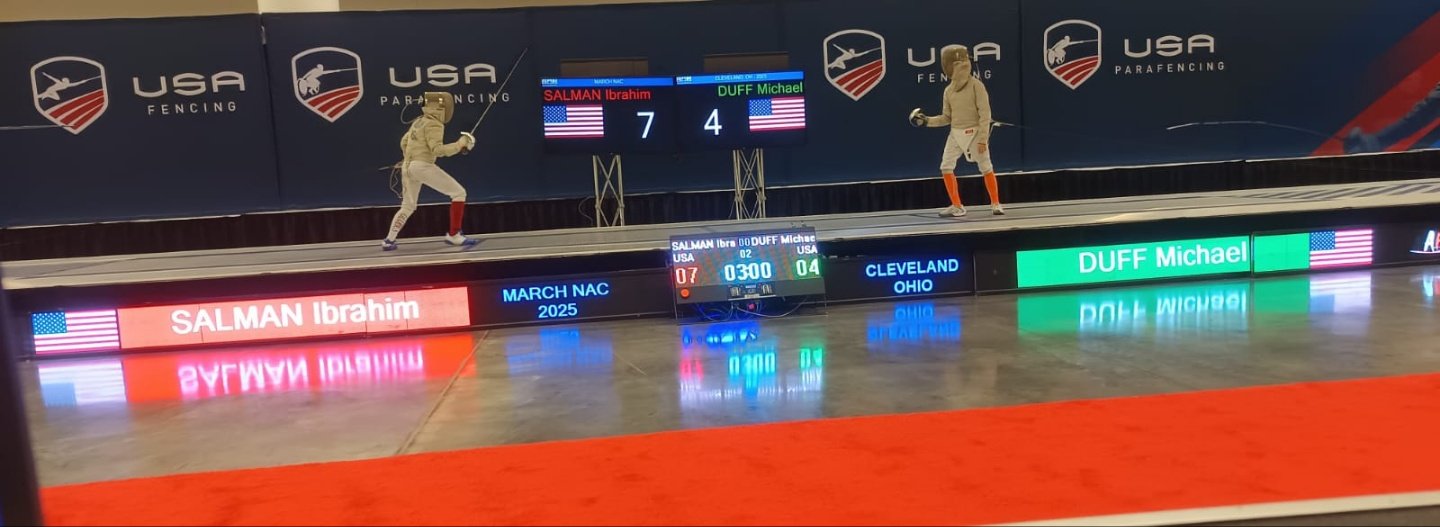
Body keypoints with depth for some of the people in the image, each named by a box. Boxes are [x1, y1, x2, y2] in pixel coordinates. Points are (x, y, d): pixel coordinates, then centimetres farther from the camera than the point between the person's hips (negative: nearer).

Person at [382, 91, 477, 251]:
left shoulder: (419, 121, 17)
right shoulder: (434, 125, -9)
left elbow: (404, 142, 25)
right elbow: (438, 150, -20)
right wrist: (459, 144, -13)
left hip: (408, 167, 9)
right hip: (423, 167, -9)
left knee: (408, 207, 23)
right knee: (459, 193, -5)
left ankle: (388, 241, 19)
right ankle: (454, 235, -6)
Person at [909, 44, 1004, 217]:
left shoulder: (976, 85, -11)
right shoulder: (948, 90, 6)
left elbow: (985, 113, -13)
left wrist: (982, 138, -18)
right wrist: (927, 120, -3)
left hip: (974, 133, -5)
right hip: (956, 134, 5)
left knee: (986, 169, -1)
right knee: (946, 168, -4)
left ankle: (996, 204, 14)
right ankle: (957, 206, 5)